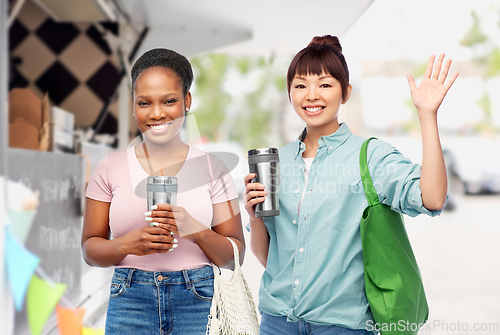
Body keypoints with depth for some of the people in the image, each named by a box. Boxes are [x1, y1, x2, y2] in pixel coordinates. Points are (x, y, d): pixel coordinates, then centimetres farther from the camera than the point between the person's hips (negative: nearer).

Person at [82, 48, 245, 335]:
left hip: (198, 303, 0)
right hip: (129, 303, 1)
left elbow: (234, 258, 2)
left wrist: (196, 231, -16)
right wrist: (127, 244, -14)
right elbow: (90, 249, 5)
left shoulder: (212, 167, 1)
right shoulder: (111, 168, 2)